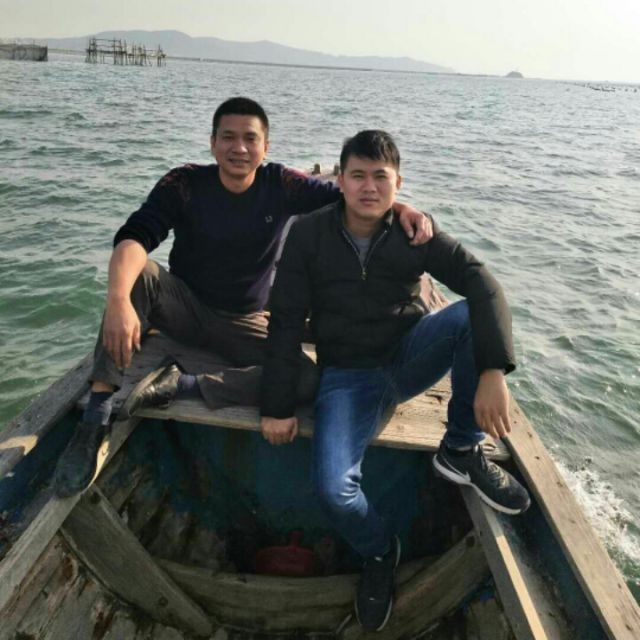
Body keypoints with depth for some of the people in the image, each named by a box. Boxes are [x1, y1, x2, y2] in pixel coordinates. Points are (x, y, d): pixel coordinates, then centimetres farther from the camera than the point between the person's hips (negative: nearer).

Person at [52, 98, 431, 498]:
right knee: (135, 272, -32)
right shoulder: (184, 185, -14)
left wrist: (401, 207, -28)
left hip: (244, 325, 1)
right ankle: (97, 417, -33)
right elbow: (134, 239, -28)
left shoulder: (281, 186, -7)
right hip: (183, 306, -1)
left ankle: (183, 385, -20)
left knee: (310, 382, -24)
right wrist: (118, 300, -48)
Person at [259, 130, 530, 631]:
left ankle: (462, 450, -9)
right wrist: (278, 405, -10)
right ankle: (379, 554, 12)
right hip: (347, 376, -1)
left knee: (473, 314, -28)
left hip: (410, 357, 2)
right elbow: (286, 322, -5)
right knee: (332, 486, -25)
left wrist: (493, 371, -34)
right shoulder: (309, 235, -6)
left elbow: (482, 284, -19)